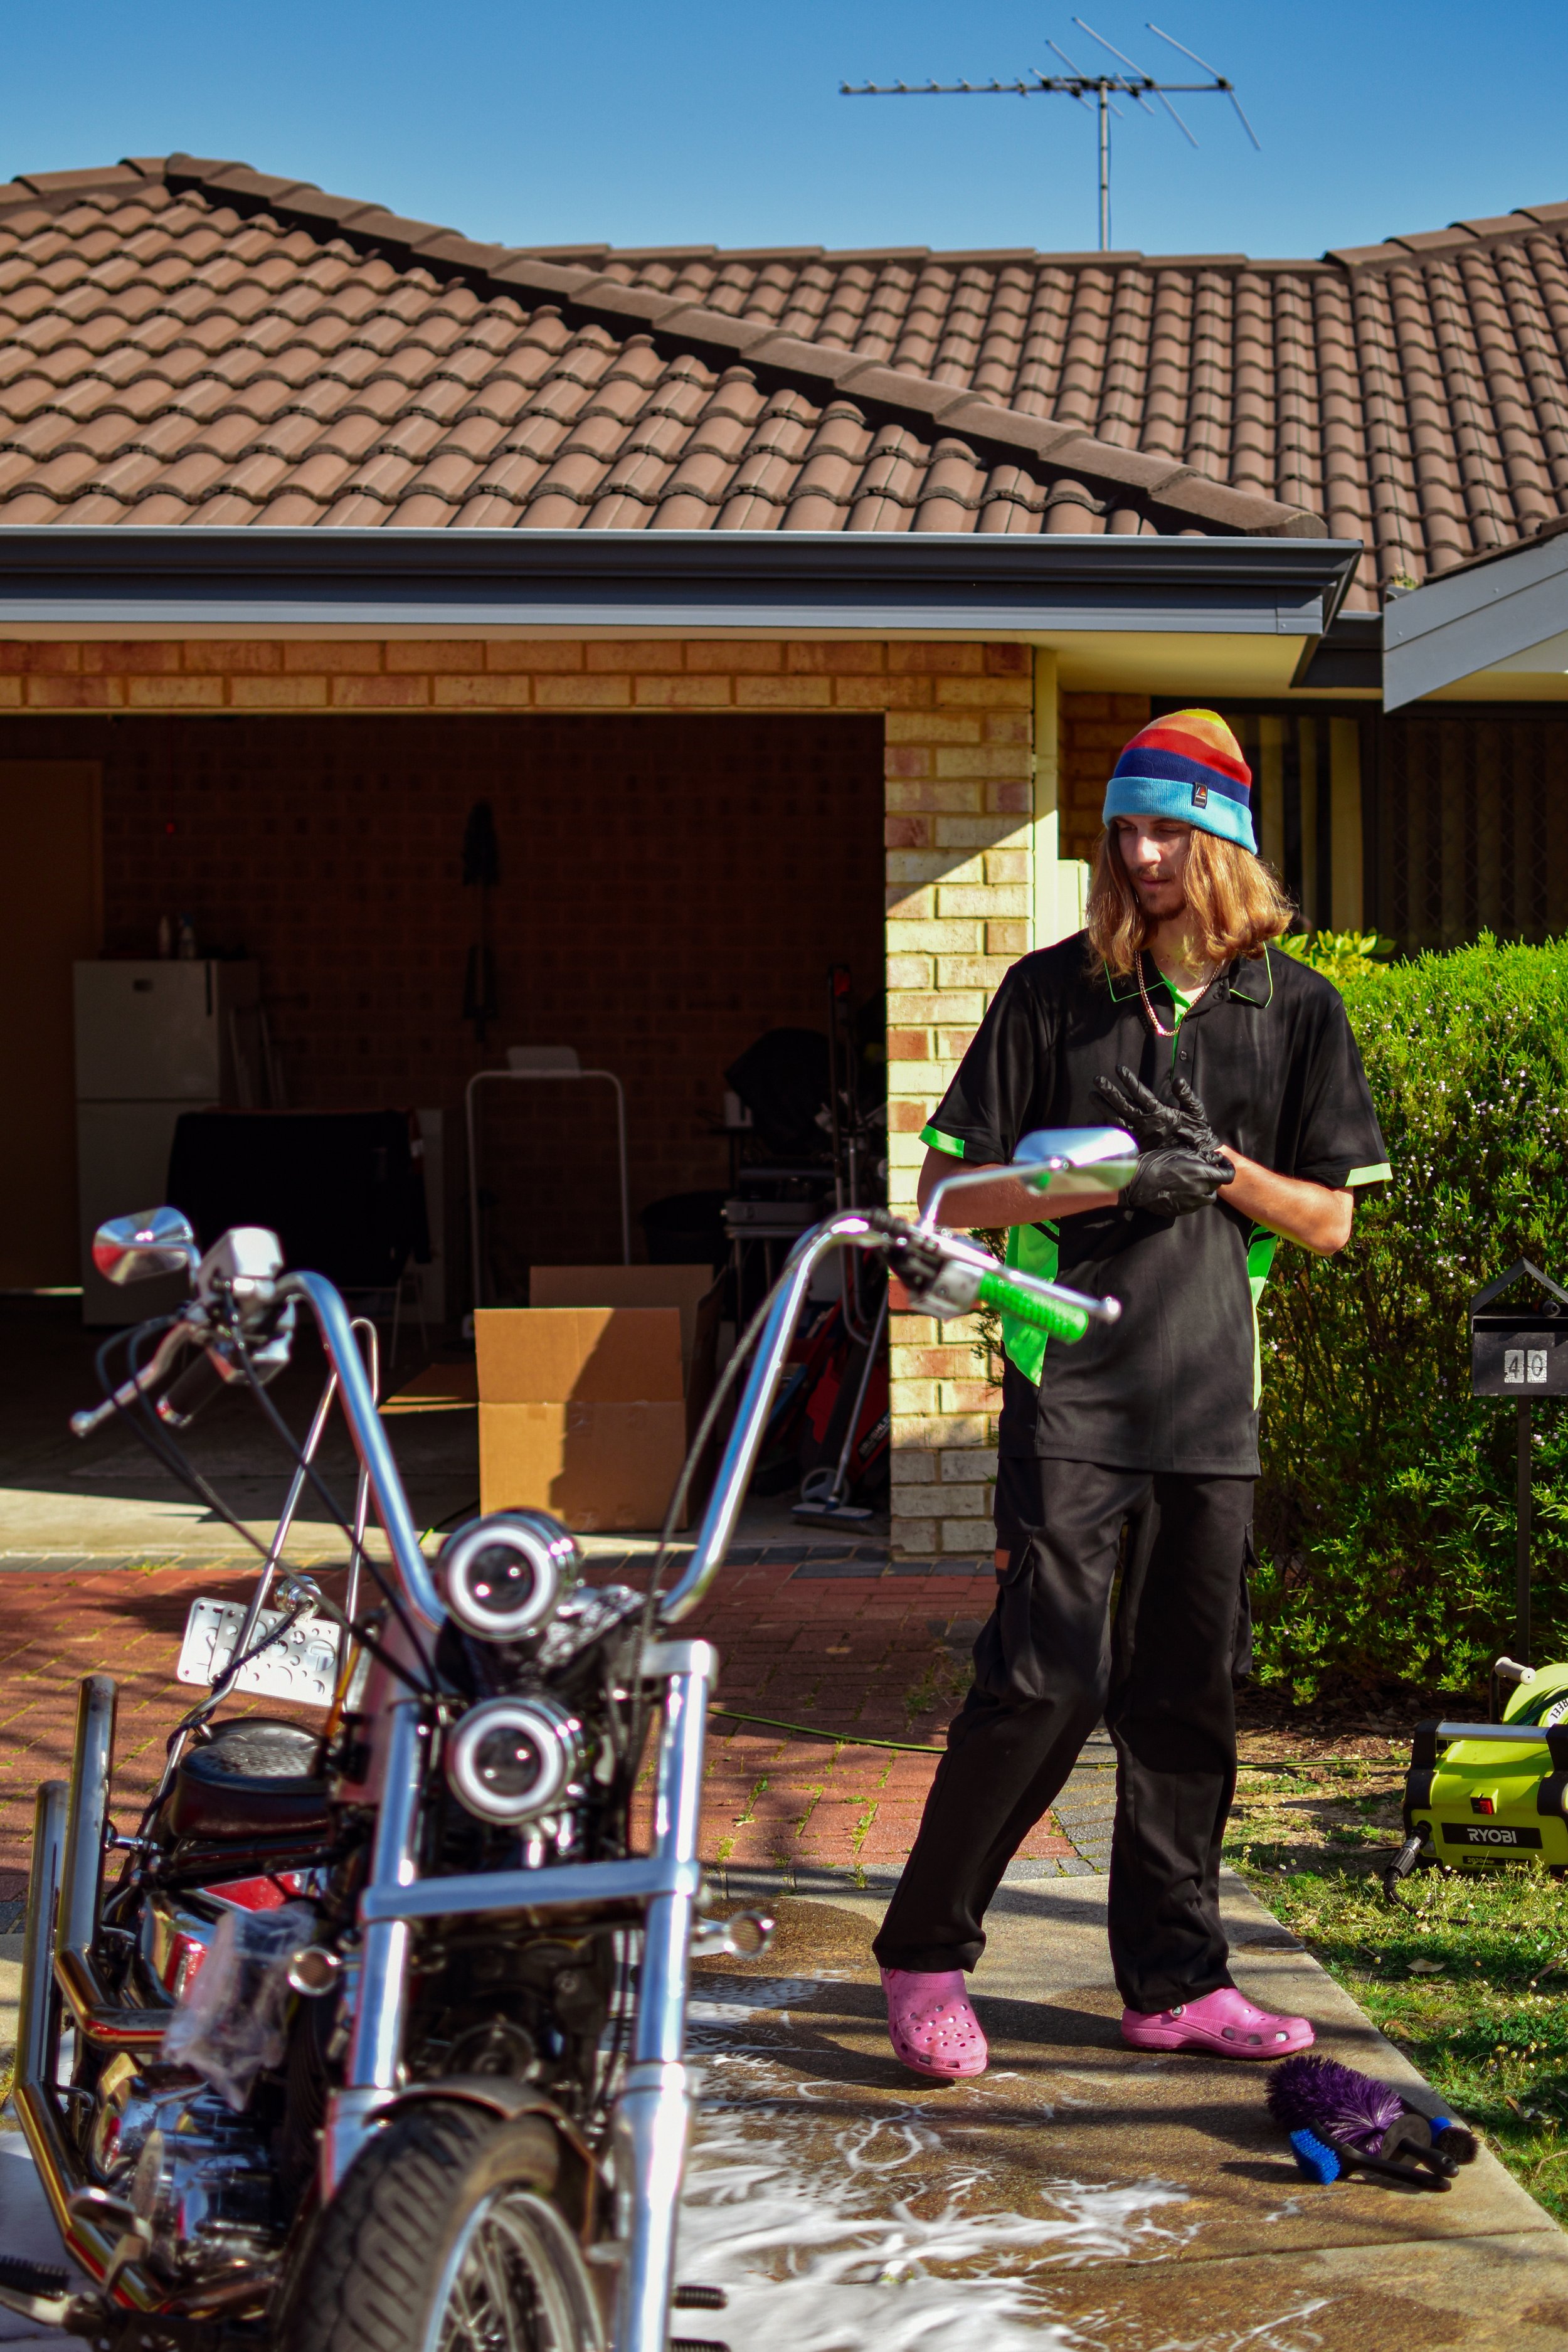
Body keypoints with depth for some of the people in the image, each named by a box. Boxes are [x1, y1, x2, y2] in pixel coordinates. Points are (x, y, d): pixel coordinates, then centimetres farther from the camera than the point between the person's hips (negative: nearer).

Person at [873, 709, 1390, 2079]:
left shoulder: (1297, 1009, 8)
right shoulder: (1053, 990, 3)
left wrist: (1219, 1164, -9)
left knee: (1190, 1692, 7)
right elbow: (949, 1190, 1)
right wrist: (1114, 1181, -11)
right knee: (1050, 1676, -10)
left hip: (1212, 1396, 3)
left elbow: (1329, 1220, 9)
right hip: (1073, 1383, -3)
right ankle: (926, 1957, 5)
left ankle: (1175, 1980, 18)